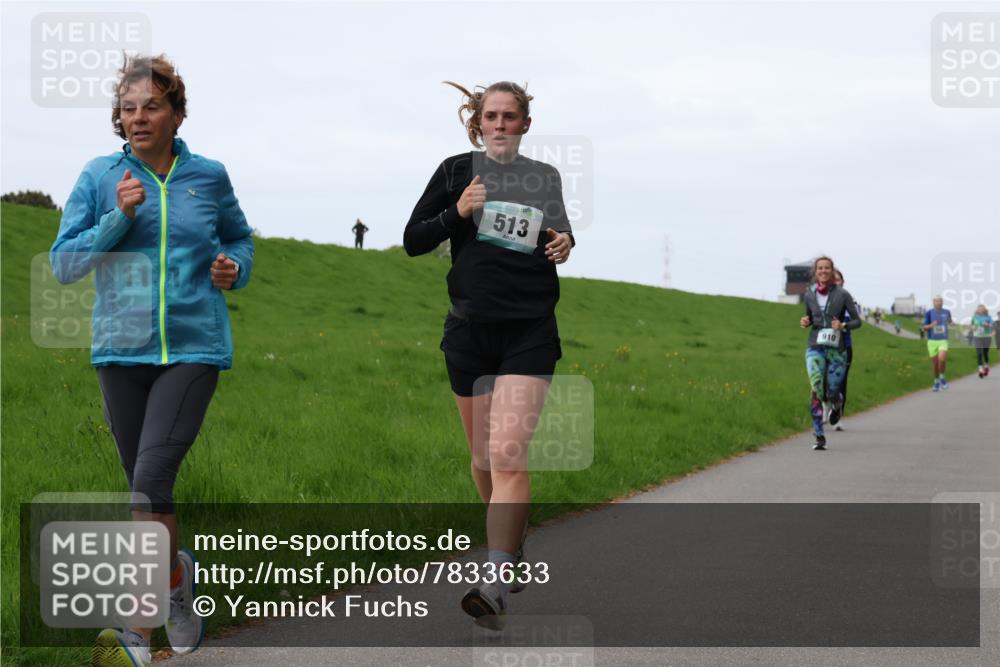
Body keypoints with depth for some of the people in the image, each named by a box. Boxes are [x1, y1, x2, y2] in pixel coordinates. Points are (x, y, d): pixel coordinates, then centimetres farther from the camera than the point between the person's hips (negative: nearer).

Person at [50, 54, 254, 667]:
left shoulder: (209, 176, 4)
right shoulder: (101, 177, 3)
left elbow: (240, 238, 23)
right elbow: (63, 263, -1)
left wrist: (236, 267, 1)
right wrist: (118, 218, -13)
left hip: (194, 347, -2)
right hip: (122, 349, 2)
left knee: (152, 477, -16)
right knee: (145, 486, 10)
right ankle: (177, 578, 32)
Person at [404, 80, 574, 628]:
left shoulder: (545, 177, 8)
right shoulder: (457, 171, 4)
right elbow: (412, 241, 4)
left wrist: (565, 244, 0)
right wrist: (457, 213, -13)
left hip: (529, 332, -2)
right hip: (470, 330, 2)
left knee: (508, 454, -17)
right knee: (484, 456, 12)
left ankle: (495, 586, -23)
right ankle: (513, 547, 38)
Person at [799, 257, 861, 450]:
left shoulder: (842, 295, -4)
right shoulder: (809, 295, 4)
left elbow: (857, 321, 0)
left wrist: (843, 325, -18)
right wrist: (805, 322, -2)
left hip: (836, 349, -1)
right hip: (815, 348, 1)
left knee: (831, 394, 2)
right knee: (816, 390, -15)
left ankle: (837, 405, 42)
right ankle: (819, 436, -11)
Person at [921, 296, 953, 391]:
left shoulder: (947, 312, 5)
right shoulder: (929, 313, -2)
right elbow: (924, 328, -3)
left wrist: (950, 321, 10)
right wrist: (931, 325, -19)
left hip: (943, 341, 0)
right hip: (932, 341, 0)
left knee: (942, 359, -22)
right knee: (935, 363, 4)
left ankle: (942, 378, 2)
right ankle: (936, 382, 26)